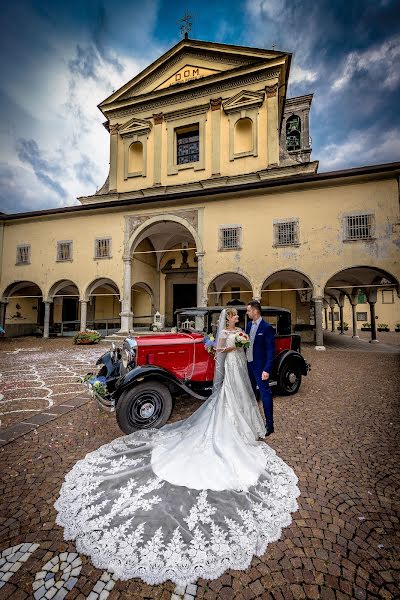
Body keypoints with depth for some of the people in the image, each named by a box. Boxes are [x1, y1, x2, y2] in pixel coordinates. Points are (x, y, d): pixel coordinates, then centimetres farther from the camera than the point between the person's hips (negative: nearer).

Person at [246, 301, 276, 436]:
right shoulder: (249, 325, 6)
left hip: (260, 366, -8)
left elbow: (271, 350, -17)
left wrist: (267, 369, -21)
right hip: (249, 364, 8)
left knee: (265, 393, 3)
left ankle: (269, 425, 17)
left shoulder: (267, 327, -16)